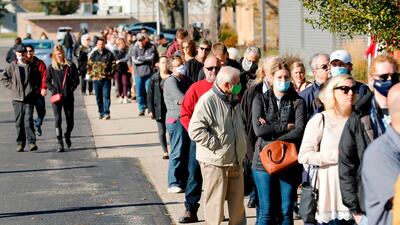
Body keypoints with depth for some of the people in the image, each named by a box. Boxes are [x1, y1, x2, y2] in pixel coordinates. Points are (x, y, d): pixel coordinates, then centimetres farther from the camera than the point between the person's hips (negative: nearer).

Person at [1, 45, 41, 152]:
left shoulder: (32, 67, 5)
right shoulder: (12, 66, 4)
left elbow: (39, 78, 18)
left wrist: (36, 89, 8)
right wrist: (11, 87, 5)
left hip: (29, 98, -1)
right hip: (17, 98, 1)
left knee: (28, 121, -10)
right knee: (19, 122, 5)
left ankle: (32, 143, -10)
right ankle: (20, 143, 12)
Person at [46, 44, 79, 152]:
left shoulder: (70, 66, 0)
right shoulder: (51, 67, 3)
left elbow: (76, 80, 2)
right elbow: (47, 81, 8)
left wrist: (70, 90, -8)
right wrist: (53, 90, -6)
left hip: (68, 97, 0)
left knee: (70, 121, 8)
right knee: (57, 120, -9)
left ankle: (67, 135, 38)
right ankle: (60, 144, -7)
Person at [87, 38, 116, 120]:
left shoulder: (109, 54, 3)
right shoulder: (93, 55, 8)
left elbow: (113, 64, 5)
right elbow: (89, 65, 12)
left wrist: (111, 73, -4)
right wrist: (91, 74, 3)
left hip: (106, 79, -3)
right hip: (96, 79, 3)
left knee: (106, 96, -8)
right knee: (98, 97, 7)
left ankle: (106, 113, -9)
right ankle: (101, 113, 16)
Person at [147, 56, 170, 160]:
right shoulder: (154, 78, 0)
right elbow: (150, 95, 1)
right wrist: (151, 110, -3)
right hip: (159, 108, 0)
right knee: (162, 131, 6)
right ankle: (165, 152, 17)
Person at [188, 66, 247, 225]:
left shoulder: (234, 99, 11)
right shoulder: (207, 101, -18)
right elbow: (195, 130, -23)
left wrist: (241, 144, 14)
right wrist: (216, 144, -19)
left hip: (235, 160, 8)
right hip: (215, 161, -8)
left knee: (237, 200, 16)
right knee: (215, 203, 0)